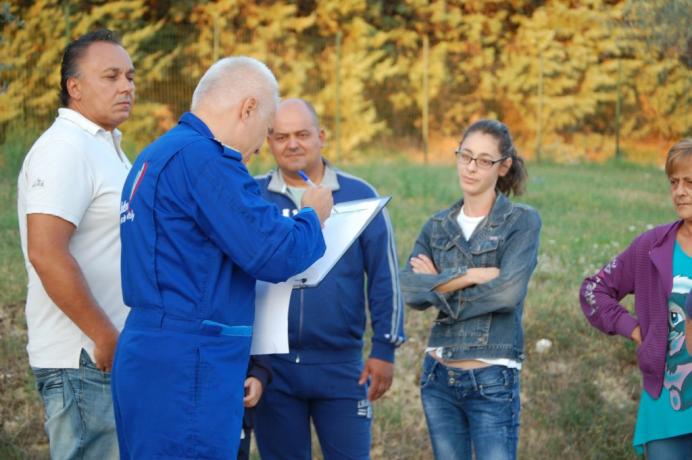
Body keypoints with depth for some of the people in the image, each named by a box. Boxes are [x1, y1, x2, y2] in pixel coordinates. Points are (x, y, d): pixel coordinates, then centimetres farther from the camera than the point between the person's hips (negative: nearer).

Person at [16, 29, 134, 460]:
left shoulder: (103, 146, 18)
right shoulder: (65, 149, -14)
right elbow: (45, 252, -24)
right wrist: (108, 340, -20)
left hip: (113, 357, 10)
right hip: (85, 361, -10)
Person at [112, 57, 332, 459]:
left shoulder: (157, 154, 17)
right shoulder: (204, 158, -15)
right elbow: (274, 255, -17)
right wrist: (313, 217, 3)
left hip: (151, 355, 10)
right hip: (186, 367, -10)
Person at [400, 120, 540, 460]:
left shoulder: (522, 221, -3)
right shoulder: (437, 226, 8)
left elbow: (508, 292, -18)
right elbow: (408, 290, -7)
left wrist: (441, 287, -7)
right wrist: (472, 274, -16)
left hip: (492, 381, -5)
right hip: (439, 377, 5)